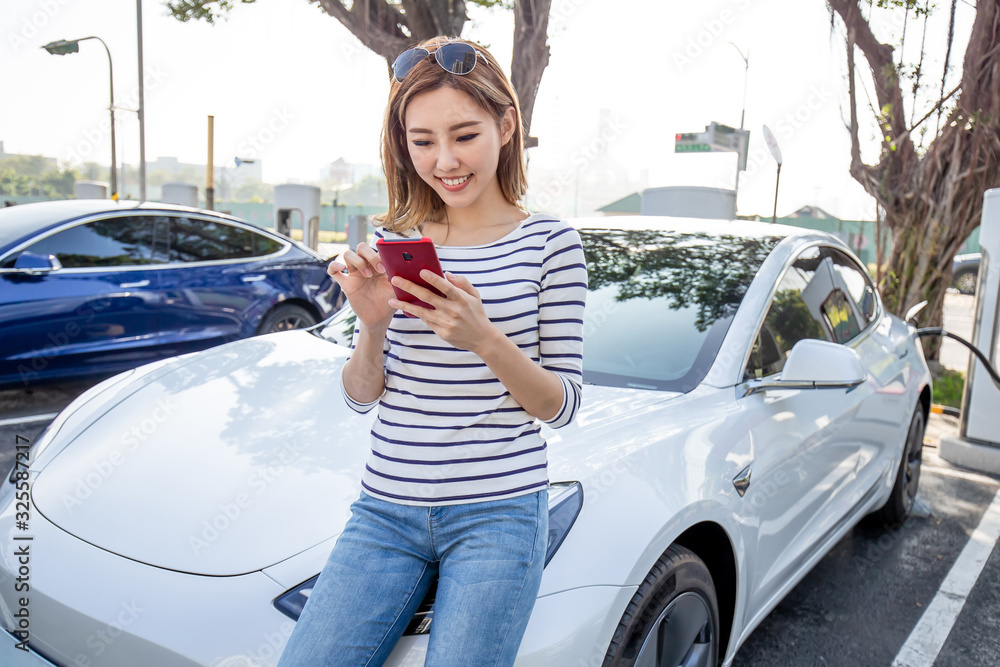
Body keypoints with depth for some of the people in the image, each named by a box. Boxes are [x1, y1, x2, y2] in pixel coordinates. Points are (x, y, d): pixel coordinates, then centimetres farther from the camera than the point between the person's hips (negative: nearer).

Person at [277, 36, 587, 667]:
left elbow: (563, 406, -3)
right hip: (387, 508, 3)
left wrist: (485, 339, -21)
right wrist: (373, 327, -13)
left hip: (499, 512, -2)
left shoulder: (548, 242, -3)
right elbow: (360, 396, 8)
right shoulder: (393, 244, 5)